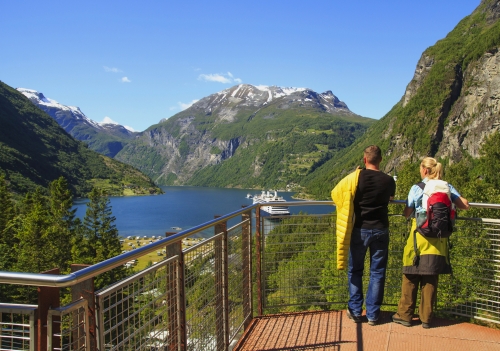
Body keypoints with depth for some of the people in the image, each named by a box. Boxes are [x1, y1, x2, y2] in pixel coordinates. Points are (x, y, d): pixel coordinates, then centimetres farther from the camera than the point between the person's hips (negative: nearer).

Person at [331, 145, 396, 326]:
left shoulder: (356, 177, -8)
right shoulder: (389, 181, -1)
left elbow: (336, 193, -1)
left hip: (360, 230, -1)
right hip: (381, 230, 2)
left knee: (355, 271, 11)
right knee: (377, 272, 9)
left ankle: (355, 311, 16)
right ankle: (373, 314, 14)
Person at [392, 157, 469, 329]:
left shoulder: (417, 188, -7)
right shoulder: (447, 187, 3)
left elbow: (407, 214, -4)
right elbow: (465, 205, 3)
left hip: (420, 237, -3)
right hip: (439, 239, 4)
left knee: (411, 277, 7)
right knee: (431, 279, 11)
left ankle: (405, 315, 14)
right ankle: (426, 318, 16)